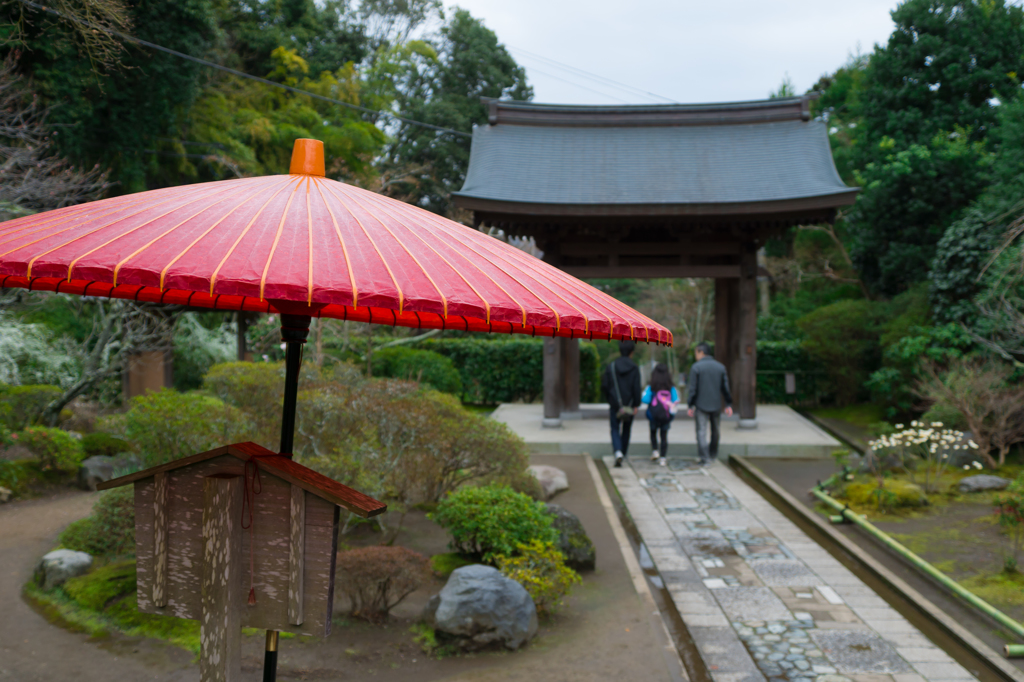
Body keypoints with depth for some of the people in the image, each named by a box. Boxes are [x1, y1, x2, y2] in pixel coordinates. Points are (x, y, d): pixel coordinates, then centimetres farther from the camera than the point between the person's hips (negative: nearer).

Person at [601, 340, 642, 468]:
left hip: (615, 403, 0)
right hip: (629, 405, 0)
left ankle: (618, 452, -19)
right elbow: (636, 388, -10)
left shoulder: (611, 366, -3)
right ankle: (623, 454, 23)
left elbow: (604, 386, -2)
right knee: (626, 430, 16)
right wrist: (636, 405, -4)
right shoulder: (634, 368, -6)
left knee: (615, 429, 3)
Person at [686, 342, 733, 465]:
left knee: (702, 431, -1)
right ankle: (713, 454, 30)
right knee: (715, 431, 18)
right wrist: (728, 404, 12)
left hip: (701, 404, -4)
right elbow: (726, 388, 7)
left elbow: (693, 388, -9)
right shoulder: (720, 367, 5)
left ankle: (705, 457, -7)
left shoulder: (696, 367, -8)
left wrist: (690, 405, -4)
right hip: (716, 404, 4)